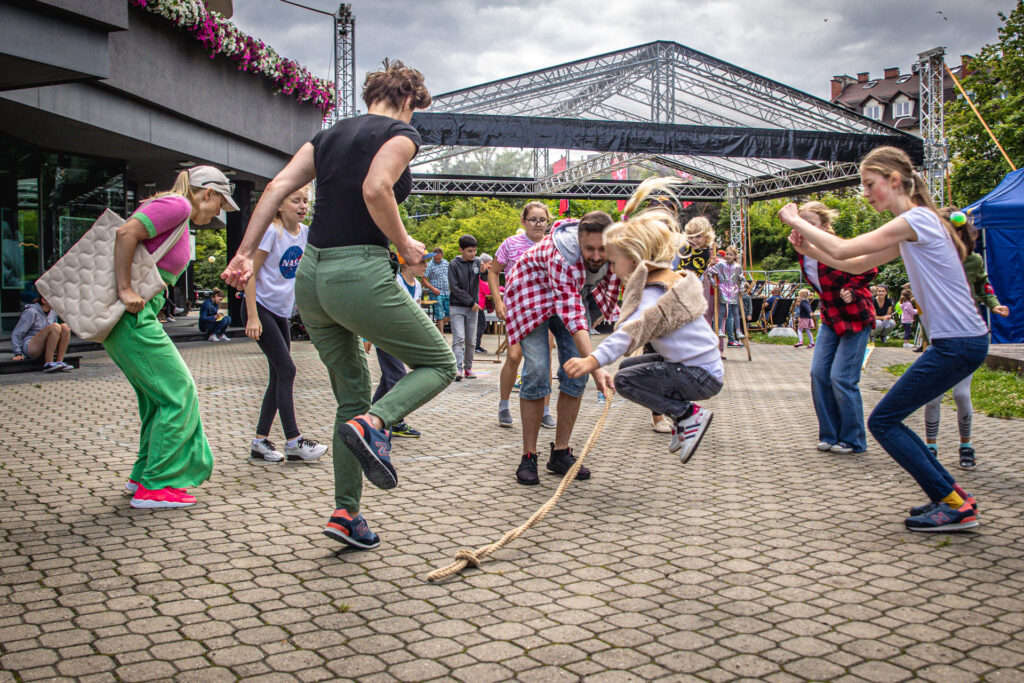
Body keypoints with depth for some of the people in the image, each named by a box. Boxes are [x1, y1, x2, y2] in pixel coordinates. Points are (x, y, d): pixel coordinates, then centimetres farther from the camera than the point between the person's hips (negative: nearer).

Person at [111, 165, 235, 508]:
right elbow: (125, 233, -22)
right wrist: (125, 290, -22)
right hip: (132, 315, -10)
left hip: (137, 316, 10)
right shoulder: (177, 206, -10)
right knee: (177, 394, -5)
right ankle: (154, 486, 0)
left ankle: (144, 475, 26)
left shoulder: (175, 209, 19)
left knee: (159, 396, 16)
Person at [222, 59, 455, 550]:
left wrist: (245, 253, 6)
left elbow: (278, 187, 8)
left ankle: (346, 513, 15)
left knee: (351, 395, 17)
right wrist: (404, 244, -6)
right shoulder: (401, 133, 0)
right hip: (360, 274, -7)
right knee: (438, 363, 10)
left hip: (310, 277, 7)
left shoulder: (330, 135, 19)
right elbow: (375, 189, -19)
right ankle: (373, 423, -16)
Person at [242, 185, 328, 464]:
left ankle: (260, 441, 14)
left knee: (279, 377, 7)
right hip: (260, 309, -8)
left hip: (282, 313, 8)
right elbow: (250, 274, -15)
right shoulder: (271, 232, -14)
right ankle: (294, 442, -8)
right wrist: (252, 317, -20)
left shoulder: (305, 234, 5)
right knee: (286, 371, -12)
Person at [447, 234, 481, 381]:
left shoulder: (477, 262, 4)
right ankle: (458, 369, -16)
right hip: (457, 306, -3)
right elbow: (454, 287, -8)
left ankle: (468, 367, 15)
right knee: (459, 338, -11)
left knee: (471, 340, 6)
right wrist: (471, 302, -10)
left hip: (472, 307, 3)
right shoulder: (454, 264, -5)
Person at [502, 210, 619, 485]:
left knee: (575, 372, -4)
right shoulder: (561, 258, -42)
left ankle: (560, 453, 6)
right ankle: (528, 457, -6)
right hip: (531, 292, -6)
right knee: (537, 372, -17)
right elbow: (573, 318, -49)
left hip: (573, 292, 6)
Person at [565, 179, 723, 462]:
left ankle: (689, 416, -8)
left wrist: (593, 360, -50)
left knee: (625, 380, -15)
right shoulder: (674, 278, 9)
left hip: (701, 375, -10)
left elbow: (631, 331, -40)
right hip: (703, 364, 10)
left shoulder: (653, 294, -21)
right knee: (630, 365, 17)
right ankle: (682, 414, 16)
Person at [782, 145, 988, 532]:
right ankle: (952, 496, 16)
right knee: (889, 420, 12)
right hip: (959, 342, 10)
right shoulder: (912, 228, 16)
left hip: (959, 344, -10)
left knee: (883, 421, -5)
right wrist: (810, 249, 4)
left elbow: (843, 249, -17)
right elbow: (856, 265, 17)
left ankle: (955, 506, -1)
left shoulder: (915, 220, -15)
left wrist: (796, 220, -6)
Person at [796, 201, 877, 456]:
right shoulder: (803, 252, 0)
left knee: (841, 379, -9)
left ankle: (853, 441, 6)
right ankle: (830, 436, 12)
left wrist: (851, 290, -17)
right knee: (818, 374, 0)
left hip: (855, 318, -7)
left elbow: (869, 271, -7)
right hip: (830, 318, 7)